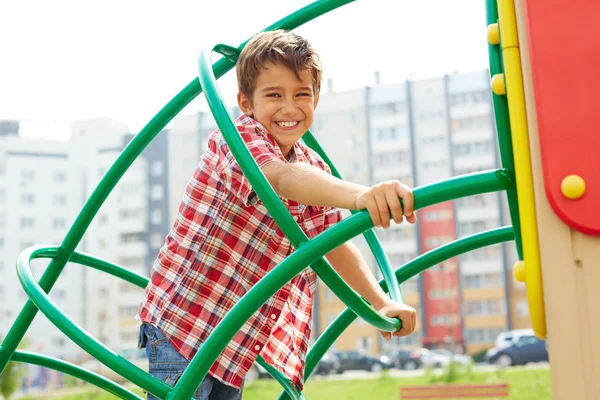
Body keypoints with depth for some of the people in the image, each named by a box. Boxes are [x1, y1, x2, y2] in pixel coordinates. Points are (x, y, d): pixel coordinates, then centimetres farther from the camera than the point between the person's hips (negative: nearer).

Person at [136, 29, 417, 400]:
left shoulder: (315, 171, 6)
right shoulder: (239, 136, -17)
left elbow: (335, 246, 9)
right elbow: (282, 178, -39)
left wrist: (381, 303, -4)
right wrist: (357, 195, -57)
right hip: (183, 324, -7)